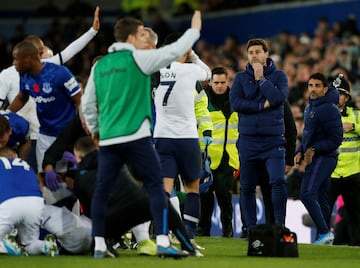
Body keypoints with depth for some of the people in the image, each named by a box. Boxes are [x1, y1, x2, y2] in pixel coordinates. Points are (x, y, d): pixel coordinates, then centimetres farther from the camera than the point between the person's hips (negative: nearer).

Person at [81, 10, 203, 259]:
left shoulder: (99, 66, 12)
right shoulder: (137, 59, -5)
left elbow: (87, 103, 16)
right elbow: (173, 51, -2)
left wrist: (95, 128, 29)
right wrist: (194, 30, 11)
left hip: (108, 138, 5)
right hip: (135, 136, -5)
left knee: (102, 191, 8)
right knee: (156, 186, -1)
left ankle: (99, 245, 5)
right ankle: (163, 242, -9)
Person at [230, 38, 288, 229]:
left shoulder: (279, 76, 7)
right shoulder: (240, 78, 10)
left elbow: (278, 98, -11)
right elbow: (235, 103, -4)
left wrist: (260, 78, -5)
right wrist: (262, 106, -9)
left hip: (273, 139, -2)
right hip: (248, 139, 2)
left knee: (278, 181, -16)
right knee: (247, 186, 4)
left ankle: (280, 225, -12)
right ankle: (251, 228, 12)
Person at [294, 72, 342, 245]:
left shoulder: (329, 109, -14)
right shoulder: (309, 108, 17)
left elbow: (335, 139, -16)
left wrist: (314, 150, -17)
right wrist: (300, 151, 11)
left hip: (324, 158, -10)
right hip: (315, 159, 10)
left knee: (307, 194, -19)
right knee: (320, 200, 10)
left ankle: (324, 232, -20)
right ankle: (324, 237, 14)